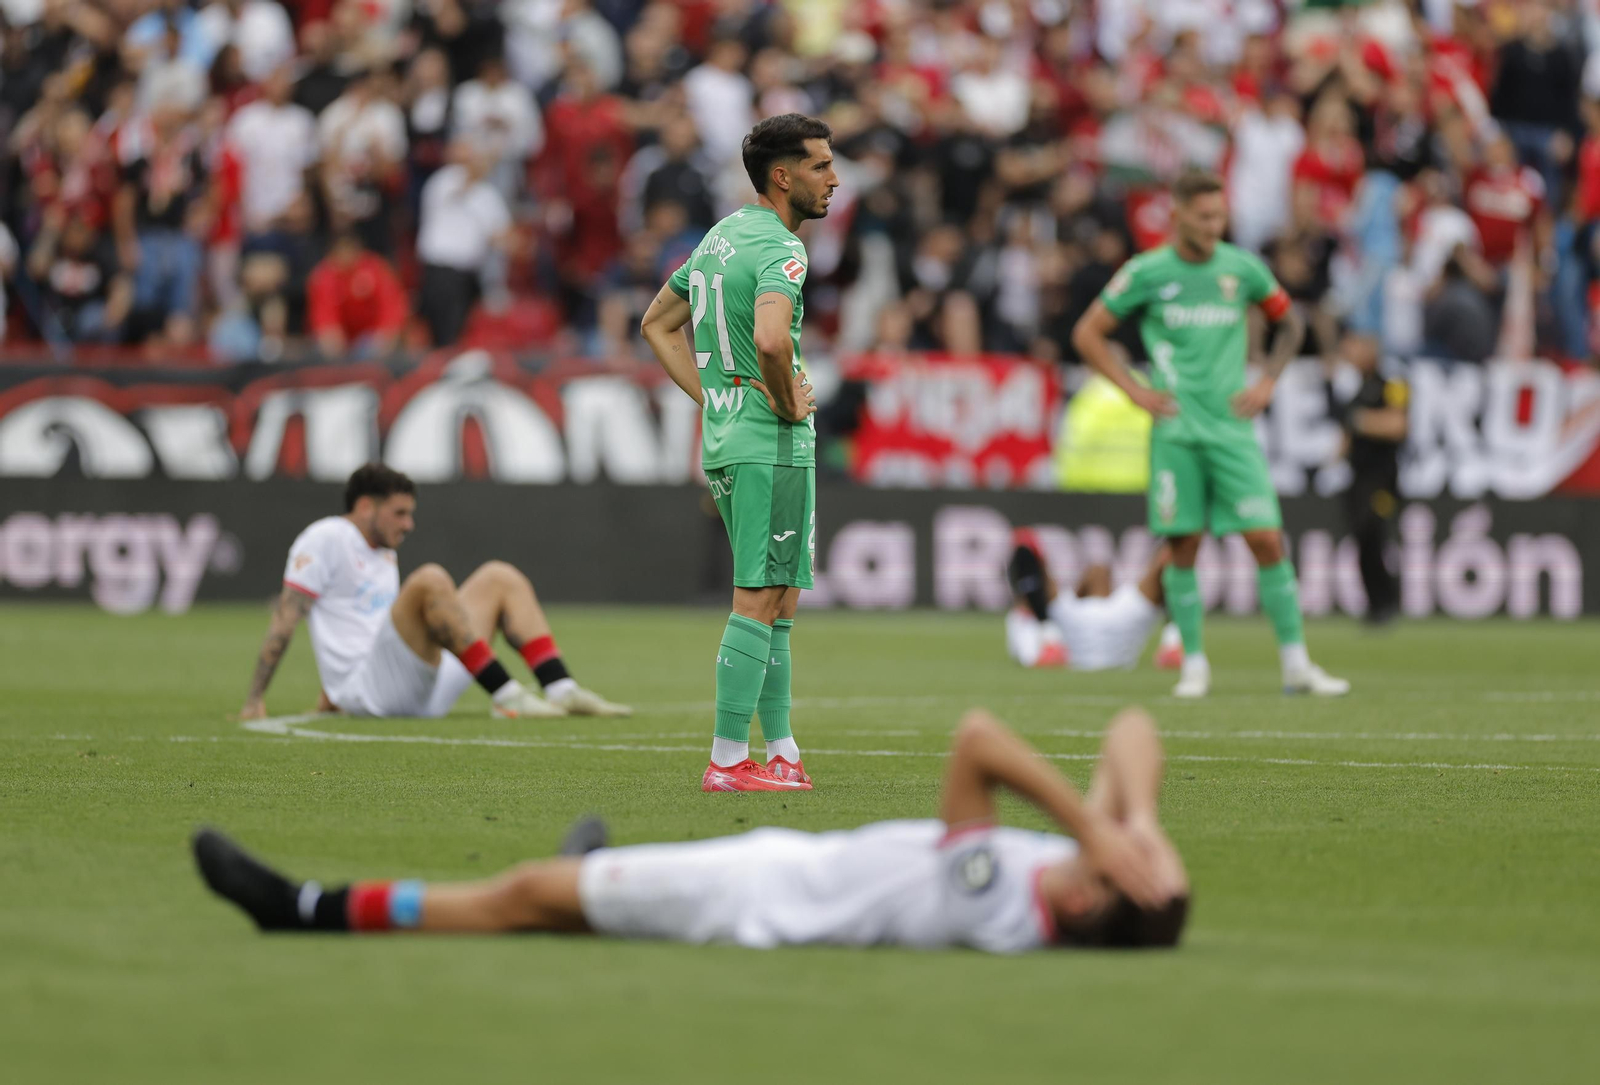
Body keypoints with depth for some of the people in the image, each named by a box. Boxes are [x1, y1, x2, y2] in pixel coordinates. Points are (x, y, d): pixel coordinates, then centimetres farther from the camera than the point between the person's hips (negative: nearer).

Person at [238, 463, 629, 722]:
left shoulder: (384, 558, 25)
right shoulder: (325, 539, 0)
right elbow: (285, 619, -5)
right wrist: (254, 700, -11)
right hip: (369, 690, -9)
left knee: (499, 577, 7)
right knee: (430, 580, -30)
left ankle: (562, 691, -11)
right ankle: (506, 696, -34)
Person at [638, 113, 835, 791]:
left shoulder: (721, 236, 15)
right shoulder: (781, 249, -15)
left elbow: (657, 324, 24)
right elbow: (771, 339, -34)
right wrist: (789, 402, -16)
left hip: (723, 436, 10)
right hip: (772, 444, -10)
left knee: (777, 597, 15)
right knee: (760, 601, -7)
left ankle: (782, 750, 18)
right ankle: (727, 761, -6)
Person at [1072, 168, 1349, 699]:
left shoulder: (1243, 268, 5)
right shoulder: (1146, 272, -1)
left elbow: (1290, 321, 21)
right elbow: (1087, 334, 6)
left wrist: (1267, 382, 8)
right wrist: (1135, 390, -2)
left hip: (1233, 426, 1)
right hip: (1175, 428, -1)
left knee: (1267, 539, -7)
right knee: (1183, 547, -2)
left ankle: (1296, 663, -2)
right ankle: (1194, 665, 10)